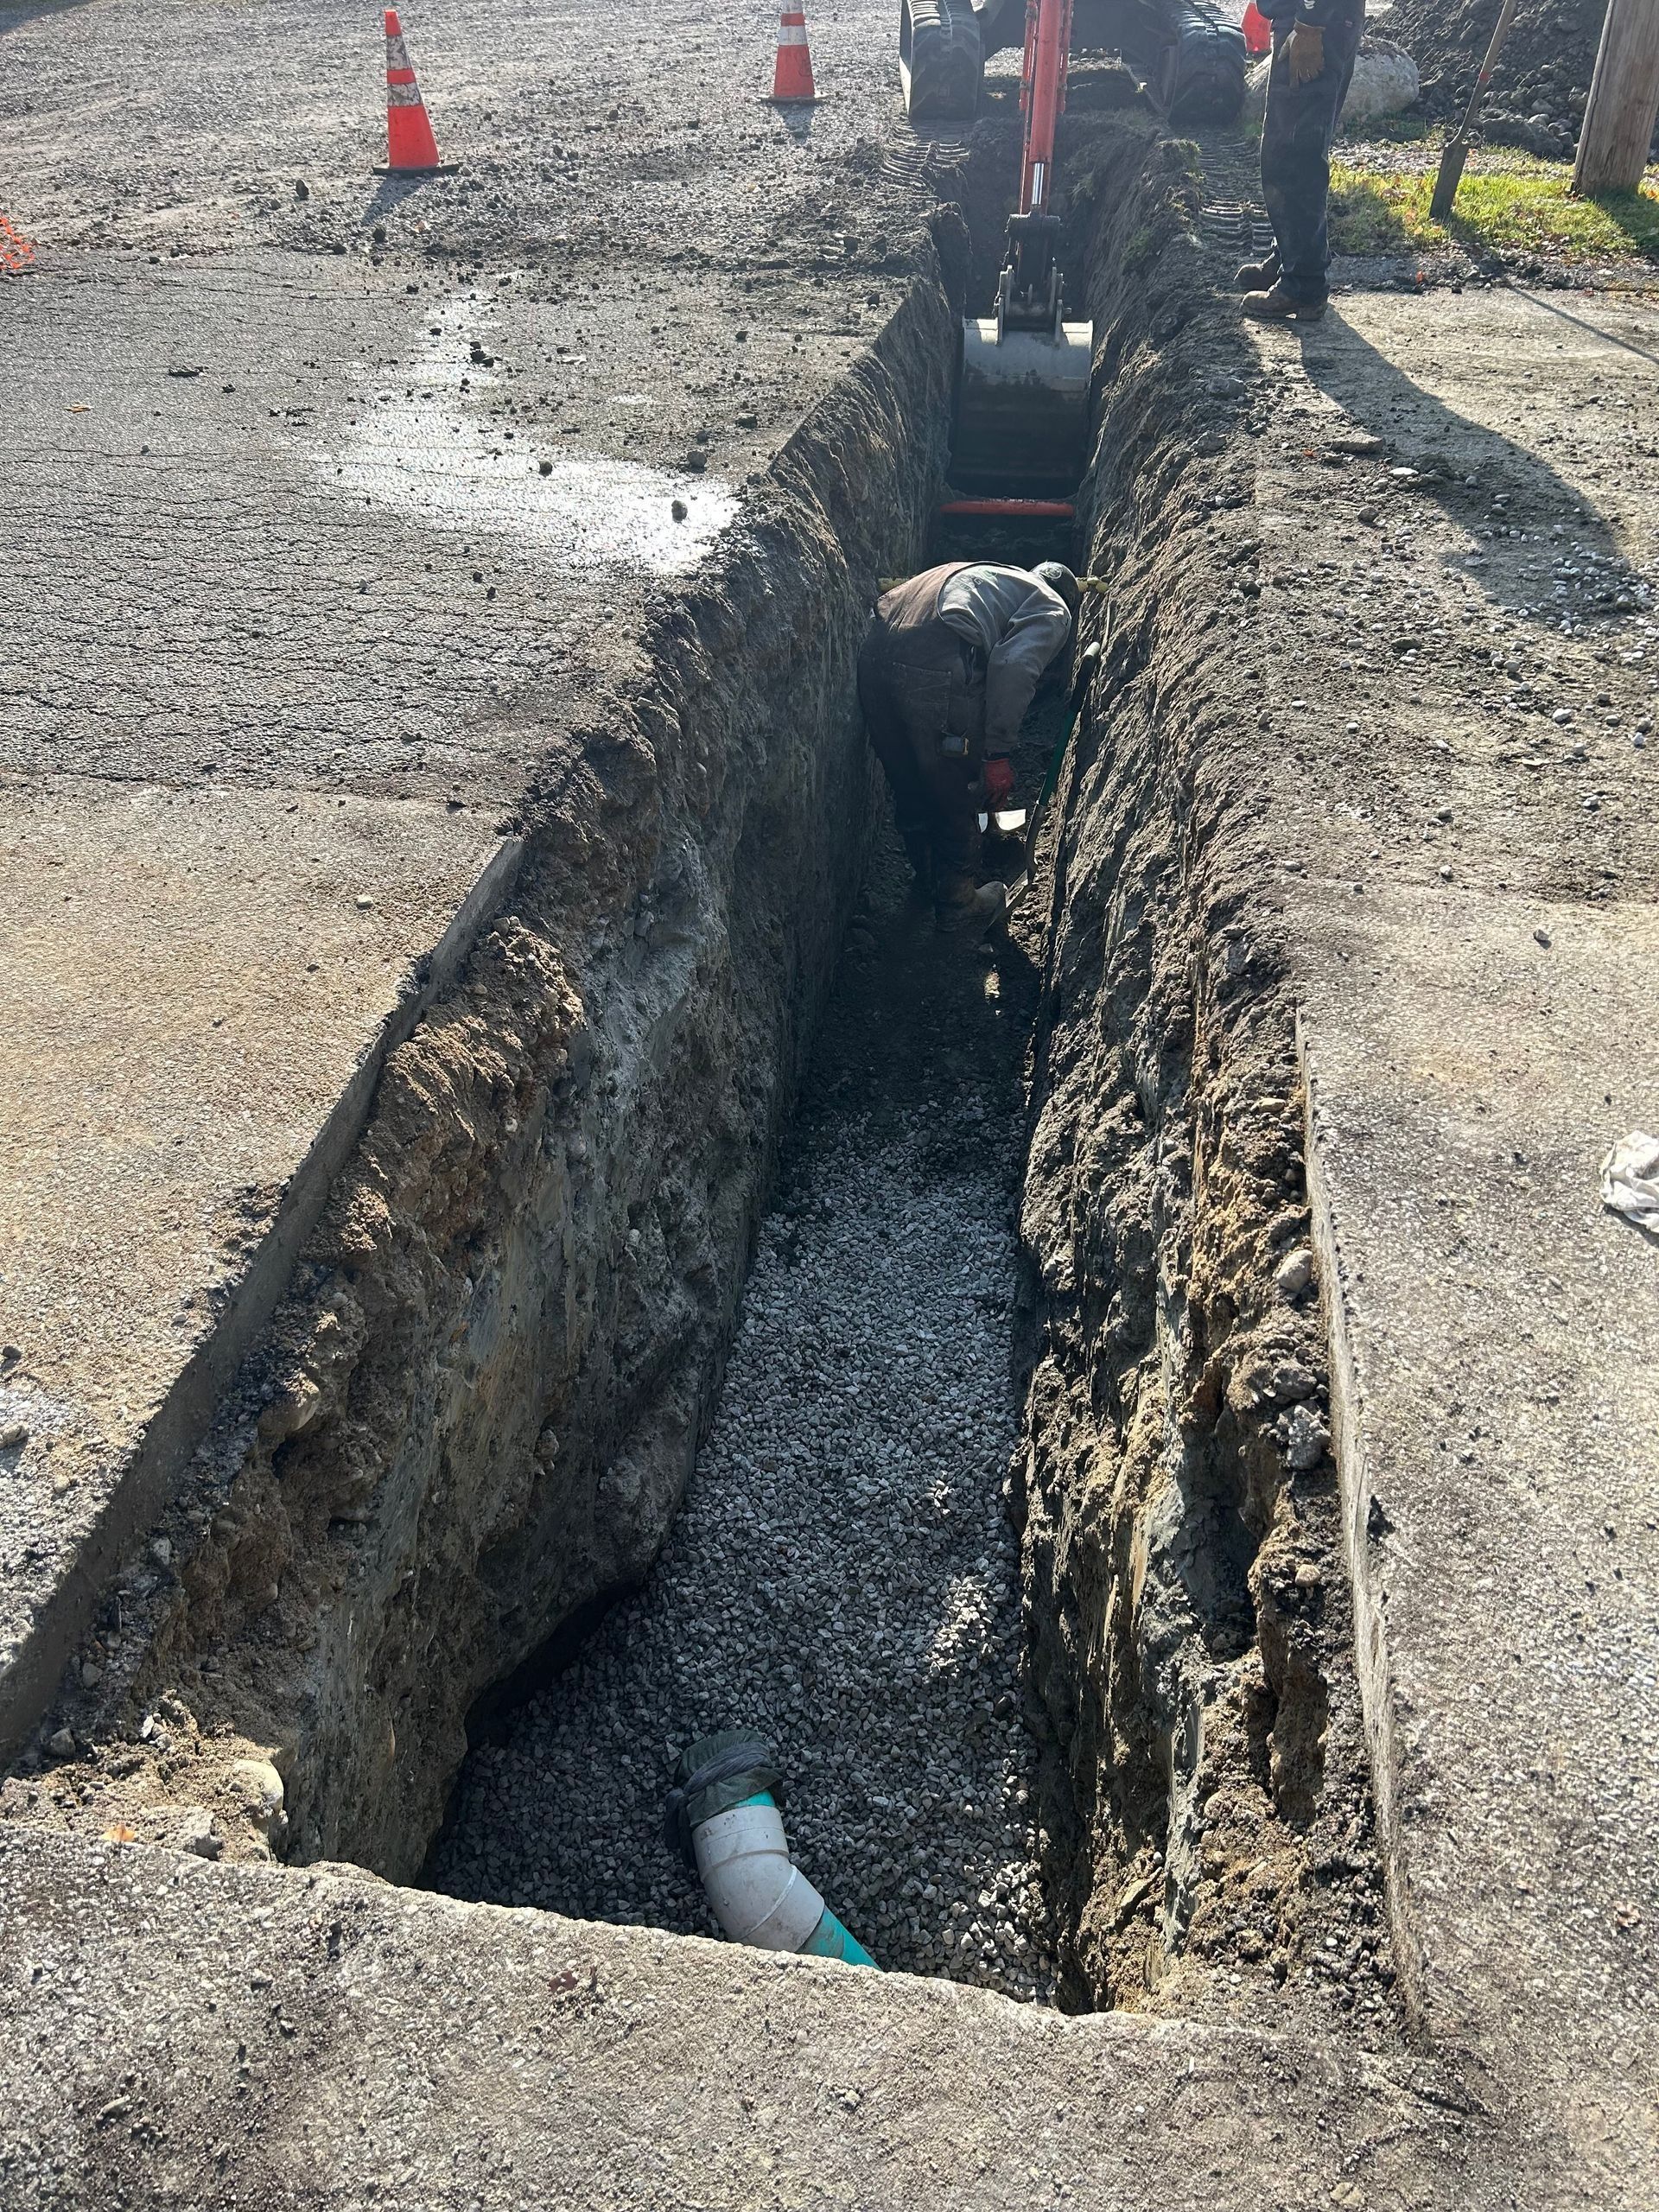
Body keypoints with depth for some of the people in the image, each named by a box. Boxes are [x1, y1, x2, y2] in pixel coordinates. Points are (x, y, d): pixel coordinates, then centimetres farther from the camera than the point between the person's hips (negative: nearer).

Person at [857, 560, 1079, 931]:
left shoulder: (988, 577, 37)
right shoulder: (1054, 611, 14)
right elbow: (1013, 667, -8)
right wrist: (998, 754, -7)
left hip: (875, 654, 8)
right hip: (938, 673, -7)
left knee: (909, 789, 26)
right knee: (956, 799, 15)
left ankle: (930, 881, 49)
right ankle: (958, 907, 33)